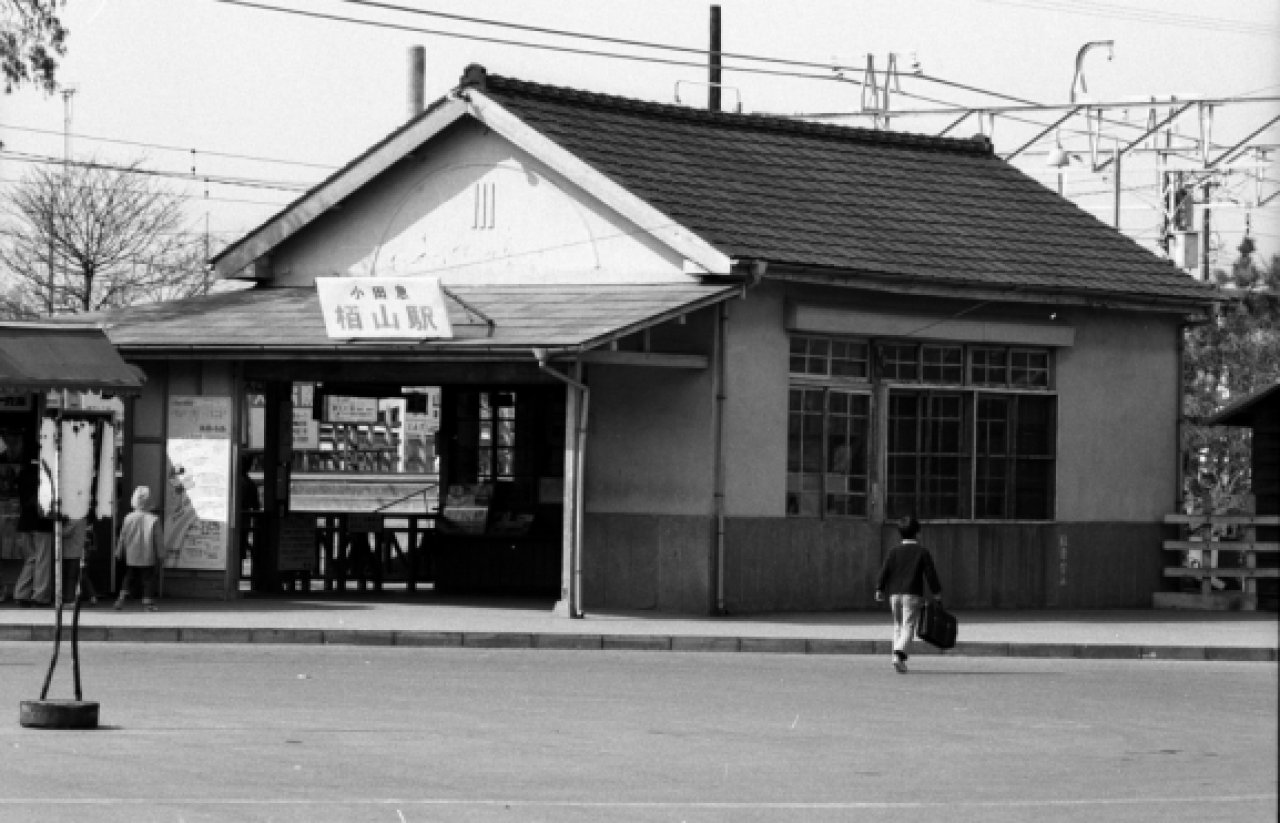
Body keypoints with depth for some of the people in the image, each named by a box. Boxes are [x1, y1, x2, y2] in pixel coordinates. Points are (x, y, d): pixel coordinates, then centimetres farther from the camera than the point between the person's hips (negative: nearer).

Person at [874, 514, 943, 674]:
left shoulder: (894, 551, 5)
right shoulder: (922, 552, 0)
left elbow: (884, 571, 2)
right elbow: (930, 573, -1)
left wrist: (879, 589, 8)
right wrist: (937, 593, 5)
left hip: (895, 594, 3)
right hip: (913, 595, -3)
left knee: (898, 626, 15)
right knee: (908, 627, -7)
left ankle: (899, 660, 15)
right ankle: (899, 655, -29)